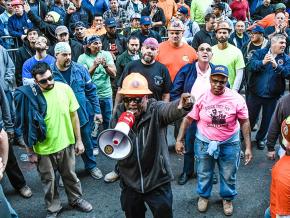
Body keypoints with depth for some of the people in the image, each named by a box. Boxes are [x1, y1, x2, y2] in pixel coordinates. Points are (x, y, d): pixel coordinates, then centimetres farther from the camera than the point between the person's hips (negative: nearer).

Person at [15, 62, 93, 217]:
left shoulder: (64, 88, -12)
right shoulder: (29, 96, -18)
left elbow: (74, 115, -2)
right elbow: (26, 127, -9)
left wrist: (79, 140, 1)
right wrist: (30, 152, -5)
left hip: (66, 144, 2)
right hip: (44, 149, -2)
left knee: (70, 176, 21)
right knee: (48, 180, 18)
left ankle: (76, 199, 46)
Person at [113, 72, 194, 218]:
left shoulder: (156, 110, -14)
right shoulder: (119, 115, -4)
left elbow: (170, 110, -38)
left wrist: (183, 105, -61)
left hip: (158, 180, -3)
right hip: (130, 183, 3)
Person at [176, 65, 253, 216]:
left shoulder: (236, 99, -14)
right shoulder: (200, 97, -14)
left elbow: (244, 122, -6)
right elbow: (188, 119, -6)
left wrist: (248, 147, -7)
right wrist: (179, 140, -8)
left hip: (229, 144, 0)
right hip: (204, 143, 0)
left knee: (229, 176, 18)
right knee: (204, 174, 19)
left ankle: (227, 198, 45)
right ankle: (203, 196, 47)